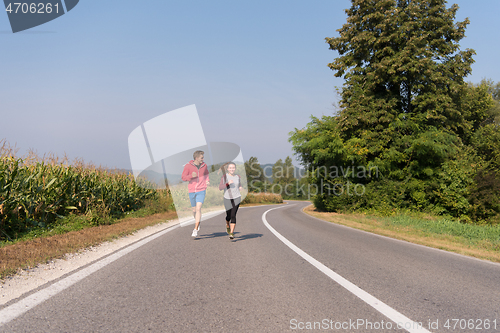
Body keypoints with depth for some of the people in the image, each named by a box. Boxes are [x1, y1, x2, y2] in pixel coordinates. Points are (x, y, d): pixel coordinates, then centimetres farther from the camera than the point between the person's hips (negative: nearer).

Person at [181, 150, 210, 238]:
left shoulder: (204, 165, 3)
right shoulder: (188, 166, -6)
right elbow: (183, 177, -3)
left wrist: (207, 181, 3)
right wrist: (191, 176, -21)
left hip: (201, 191, 0)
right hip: (192, 191, 0)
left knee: (198, 208, -16)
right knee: (194, 210, 13)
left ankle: (195, 230, -14)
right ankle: (198, 221, 46)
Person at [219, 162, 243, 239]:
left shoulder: (238, 177, 6)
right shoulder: (224, 177, -5)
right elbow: (220, 188, -13)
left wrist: (241, 188, 0)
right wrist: (228, 183, -27)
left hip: (236, 198, 1)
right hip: (227, 198, -1)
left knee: (233, 215, -13)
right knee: (229, 215, 12)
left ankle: (231, 233, -15)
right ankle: (227, 225, 46)